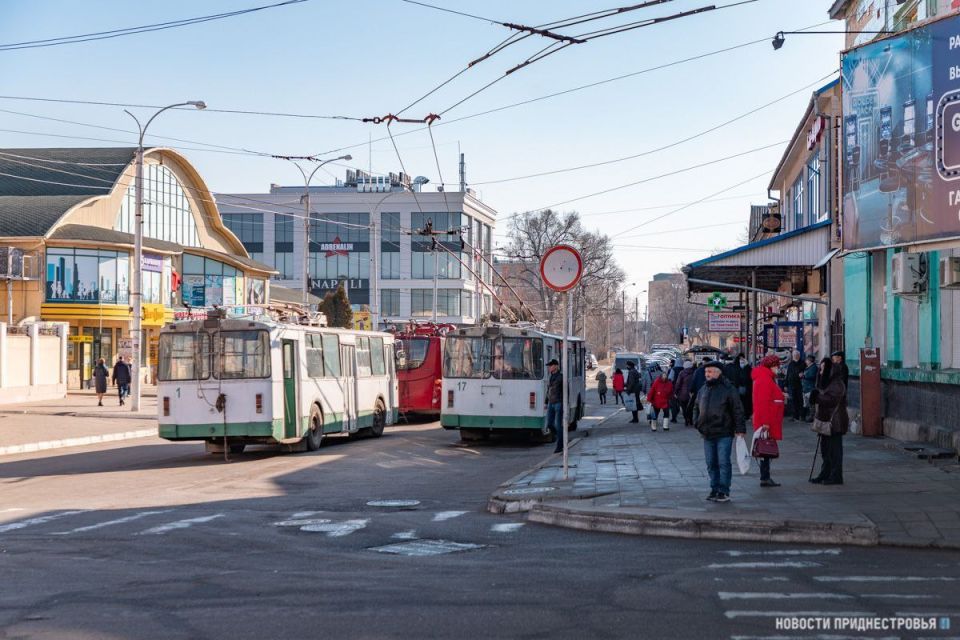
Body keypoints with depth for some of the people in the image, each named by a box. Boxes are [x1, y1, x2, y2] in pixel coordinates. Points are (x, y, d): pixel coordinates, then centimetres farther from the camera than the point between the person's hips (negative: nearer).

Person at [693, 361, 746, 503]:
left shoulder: (728, 389, -6)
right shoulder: (703, 390, 13)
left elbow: (737, 410, -7)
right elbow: (696, 407, 25)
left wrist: (740, 428, -11)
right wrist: (697, 422, 10)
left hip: (724, 434, -6)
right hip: (707, 434, 6)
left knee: (723, 463, -5)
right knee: (711, 464, 10)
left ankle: (724, 491, 0)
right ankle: (715, 489, 19)